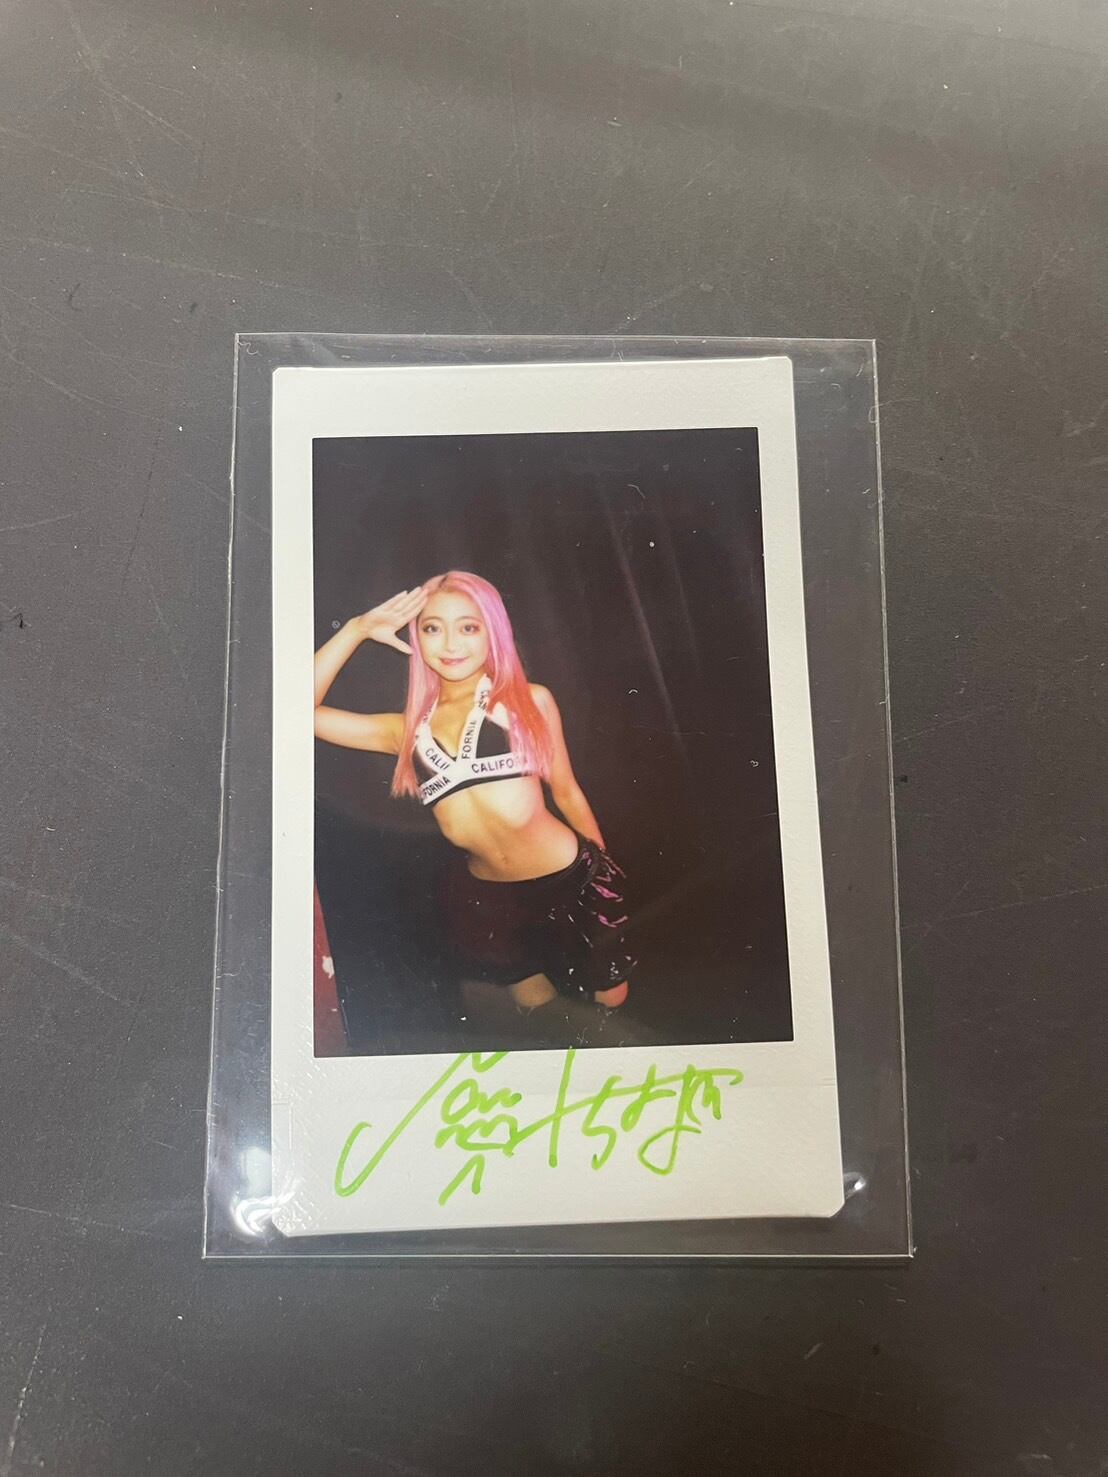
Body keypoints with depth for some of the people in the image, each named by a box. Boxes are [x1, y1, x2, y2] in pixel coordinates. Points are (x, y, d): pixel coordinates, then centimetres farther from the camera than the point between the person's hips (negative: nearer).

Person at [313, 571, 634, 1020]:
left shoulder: (529, 700, -4)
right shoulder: (407, 730, 2)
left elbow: (566, 790, 4)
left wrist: (606, 871, 13)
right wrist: (357, 630, -5)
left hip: (570, 880, -2)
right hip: (486, 896, 2)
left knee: (611, 1001, 14)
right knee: (535, 1006, 20)